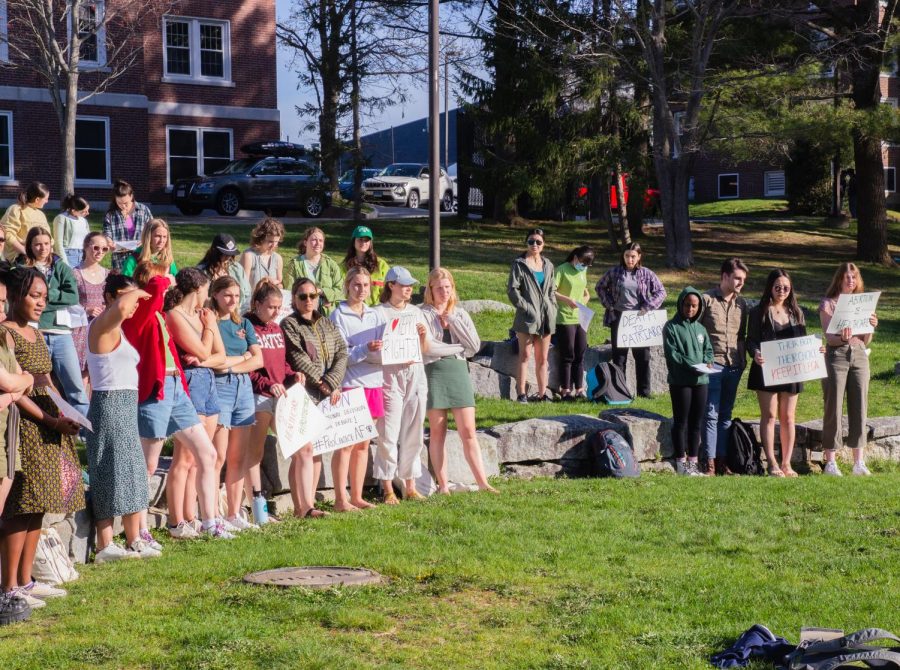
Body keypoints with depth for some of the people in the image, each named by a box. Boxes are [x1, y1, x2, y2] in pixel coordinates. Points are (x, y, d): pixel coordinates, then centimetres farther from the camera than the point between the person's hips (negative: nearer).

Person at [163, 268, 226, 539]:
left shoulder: (201, 315, 17)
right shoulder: (174, 316, -8)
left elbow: (220, 356, 13)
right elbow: (203, 351, -12)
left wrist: (203, 360, -7)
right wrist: (209, 326, 4)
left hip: (208, 382, 9)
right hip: (189, 383, -9)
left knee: (197, 459, 7)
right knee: (185, 458, -9)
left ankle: (191, 519, 10)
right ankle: (177, 524, -8)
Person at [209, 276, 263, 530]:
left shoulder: (244, 324, 17)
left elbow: (258, 359, 7)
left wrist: (230, 365, -6)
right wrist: (243, 357, -2)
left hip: (244, 387, 6)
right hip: (218, 388, -6)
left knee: (238, 458, 6)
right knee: (218, 457, -9)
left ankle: (234, 514, 11)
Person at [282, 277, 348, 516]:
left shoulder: (327, 324, 19)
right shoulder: (289, 324, 2)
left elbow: (342, 353, 8)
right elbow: (299, 359, -7)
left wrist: (331, 382, -7)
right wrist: (322, 384, -10)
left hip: (329, 394, 6)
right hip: (305, 394, -6)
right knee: (304, 448, -12)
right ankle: (304, 506, -15)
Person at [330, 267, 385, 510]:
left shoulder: (376, 315, 12)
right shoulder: (338, 316, -3)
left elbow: (385, 350, 7)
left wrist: (381, 350, -15)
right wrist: (365, 350, -24)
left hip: (373, 382, 5)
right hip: (349, 383, -5)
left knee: (363, 444, 9)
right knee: (347, 443, -5)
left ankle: (357, 496, 15)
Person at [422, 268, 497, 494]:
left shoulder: (460, 314, 11)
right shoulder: (423, 314, -1)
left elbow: (475, 345, 1)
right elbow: (427, 347, -13)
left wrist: (453, 321, -4)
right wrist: (459, 348, -4)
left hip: (459, 372, 3)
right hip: (434, 373, -3)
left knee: (468, 432, -1)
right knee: (437, 433, 2)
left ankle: (483, 483, -2)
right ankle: (443, 485, 8)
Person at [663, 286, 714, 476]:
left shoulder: (700, 328, 13)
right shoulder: (671, 327, -4)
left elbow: (708, 349, 14)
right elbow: (672, 354, -11)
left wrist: (707, 363, -7)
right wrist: (691, 366, -19)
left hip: (700, 381, 5)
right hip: (680, 381, -5)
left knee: (696, 423, 9)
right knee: (681, 422, 0)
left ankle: (693, 462, 16)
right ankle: (681, 462, 5)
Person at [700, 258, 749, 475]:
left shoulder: (742, 304, 12)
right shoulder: (707, 300, -4)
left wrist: (744, 357, 8)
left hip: (734, 366, 5)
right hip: (712, 365, -5)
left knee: (726, 414, 10)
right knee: (711, 414, -5)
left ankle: (722, 461, 14)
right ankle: (709, 463, -4)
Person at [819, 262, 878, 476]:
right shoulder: (828, 304, 2)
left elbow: (866, 341, 12)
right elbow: (829, 337, -6)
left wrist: (871, 327, -7)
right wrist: (843, 338, -27)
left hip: (859, 356, 4)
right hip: (836, 355, -4)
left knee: (859, 407, 2)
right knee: (834, 408, -5)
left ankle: (859, 462, 5)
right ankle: (830, 462, -2)